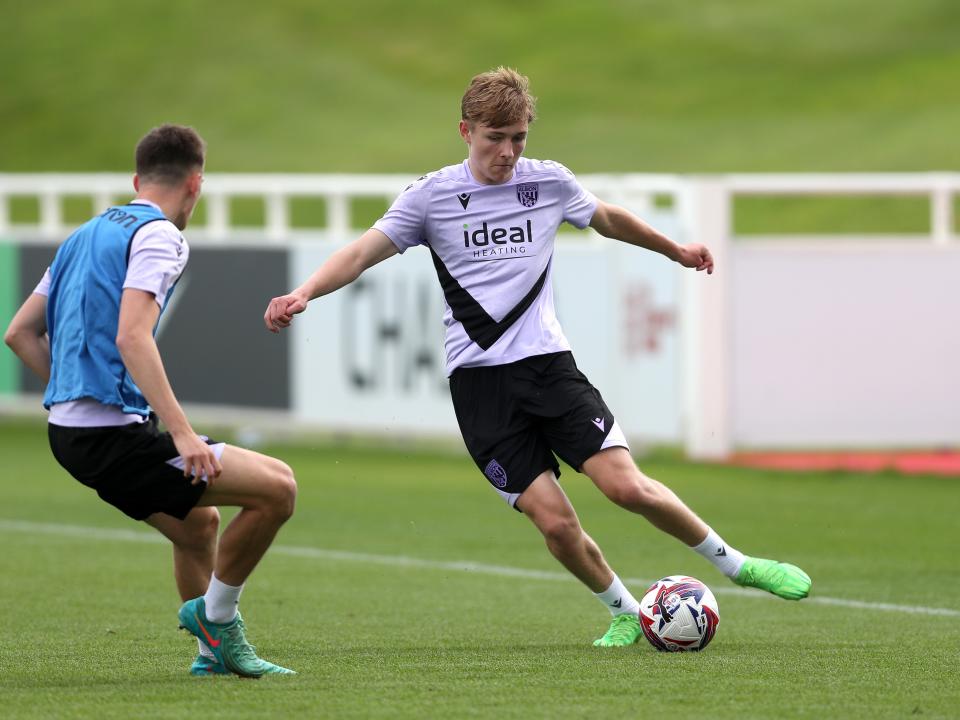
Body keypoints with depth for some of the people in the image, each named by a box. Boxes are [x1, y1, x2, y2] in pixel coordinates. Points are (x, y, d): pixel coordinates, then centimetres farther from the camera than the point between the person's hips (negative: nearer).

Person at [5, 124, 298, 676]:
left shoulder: (87, 234, 18)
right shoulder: (159, 236, -9)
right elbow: (132, 337, -23)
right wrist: (182, 433, -26)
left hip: (70, 432, 10)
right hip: (114, 436, -10)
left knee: (200, 523, 28)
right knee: (277, 487, -12)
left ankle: (215, 651, 34)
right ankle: (215, 616, 1)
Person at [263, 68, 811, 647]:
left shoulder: (550, 182, 6)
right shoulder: (432, 196, -1)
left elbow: (607, 219, 25)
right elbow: (362, 253, -5)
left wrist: (676, 251, 39)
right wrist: (304, 293, -22)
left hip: (549, 364, 1)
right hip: (479, 378, -1)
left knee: (626, 486, -14)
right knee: (555, 522, -10)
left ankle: (734, 563, 6)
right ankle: (626, 613, 15)